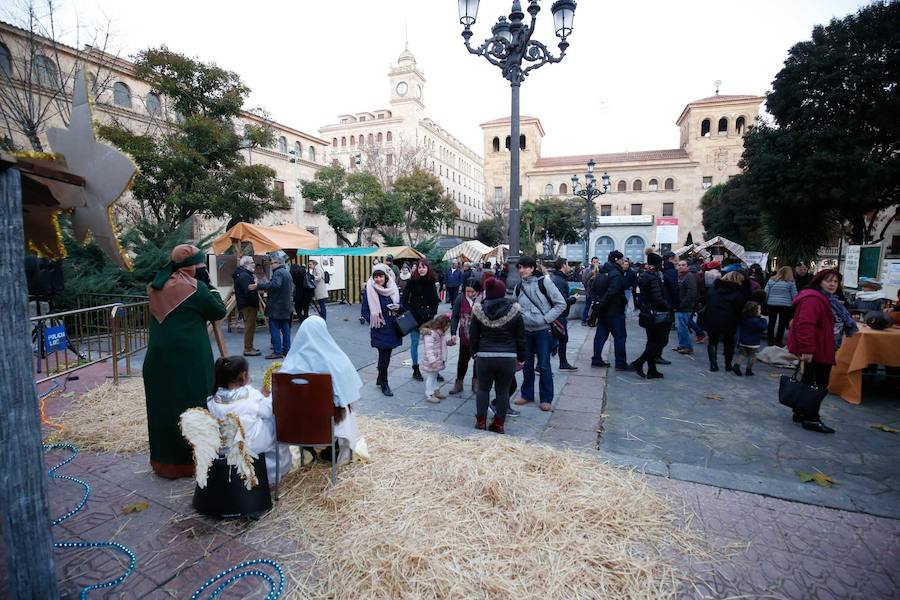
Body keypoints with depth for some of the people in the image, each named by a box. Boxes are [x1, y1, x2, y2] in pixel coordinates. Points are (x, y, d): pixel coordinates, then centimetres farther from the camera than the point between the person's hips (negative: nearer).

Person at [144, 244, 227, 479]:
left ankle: (163, 459, 27)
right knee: (191, 405, 6)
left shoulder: (157, 286, 7)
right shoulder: (195, 288, -12)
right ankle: (189, 459, 16)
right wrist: (212, 288, 4)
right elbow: (219, 311, -5)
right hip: (189, 357, -6)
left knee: (162, 405, 15)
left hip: (158, 355, 7)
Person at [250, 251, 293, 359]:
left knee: (274, 328, -5)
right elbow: (291, 288, 25)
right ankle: (286, 349, 16)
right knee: (285, 328, 12)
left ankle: (277, 351, -5)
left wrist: (258, 286, -32)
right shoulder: (286, 272, 18)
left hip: (276, 306, -10)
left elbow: (275, 285, -33)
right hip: (286, 306, 10)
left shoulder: (278, 272, -15)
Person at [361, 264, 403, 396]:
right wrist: (373, 321, -17)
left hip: (392, 328, 4)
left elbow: (400, 305, 15)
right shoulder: (369, 291, -7)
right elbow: (365, 311, -3)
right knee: (383, 355, -4)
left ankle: (380, 379, 33)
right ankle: (384, 384, 14)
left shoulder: (393, 288, 5)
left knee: (386, 355, 12)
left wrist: (398, 308, -7)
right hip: (379, 329, -4)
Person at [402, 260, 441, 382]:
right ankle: (416, 370, 20)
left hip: (428, 318, 2)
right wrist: (409, 312, -9)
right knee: (414, 343, 8)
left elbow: (436, 300, 11)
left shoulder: (431, 282, 3)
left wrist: (432, 312, 0)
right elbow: (404, 299, -1)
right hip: (414, 317, -2)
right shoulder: (412, 281, -5)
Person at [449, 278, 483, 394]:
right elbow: (455, 317, -4)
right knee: (463, 359, 12)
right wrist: (453, 333, -10)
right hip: (465, 336, 2)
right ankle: (459, 383, 25)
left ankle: (476, 382, 31)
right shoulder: (460, 299, -8)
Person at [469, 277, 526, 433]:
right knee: (503, 391, 12)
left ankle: (481, 421, 23)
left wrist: (474, 352, 20)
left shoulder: (479, 311, -2)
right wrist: (521, 357, 15)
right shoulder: (514, 312, -3)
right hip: (508, 358, 0)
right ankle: (499, 424, 19)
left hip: (484, 357, 0)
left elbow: (473, 337, 4)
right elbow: (521, 338, 4)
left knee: (483, 388, 17)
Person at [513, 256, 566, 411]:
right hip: (525, 330, 5)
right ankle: (527, 394, 28)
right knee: (527, 364, 13)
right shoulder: (519, 287, 6)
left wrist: (546, 319, -13)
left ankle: (546, 398, 14)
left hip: (542, 330, -4)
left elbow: (561, 304, -7)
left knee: (544, 365, 0)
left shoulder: (543, 283, -9)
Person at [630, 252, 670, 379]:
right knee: (660, 342, 1)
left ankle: (652, 370, 18)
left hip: (647, 314, 9)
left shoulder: (643, 275, 9)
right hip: (656, 315, -9)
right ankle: (638, 363, -7)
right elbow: (658, 298, -23)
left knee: (652, 342, 14)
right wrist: (667, 306, -8)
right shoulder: (654, 278, -18)